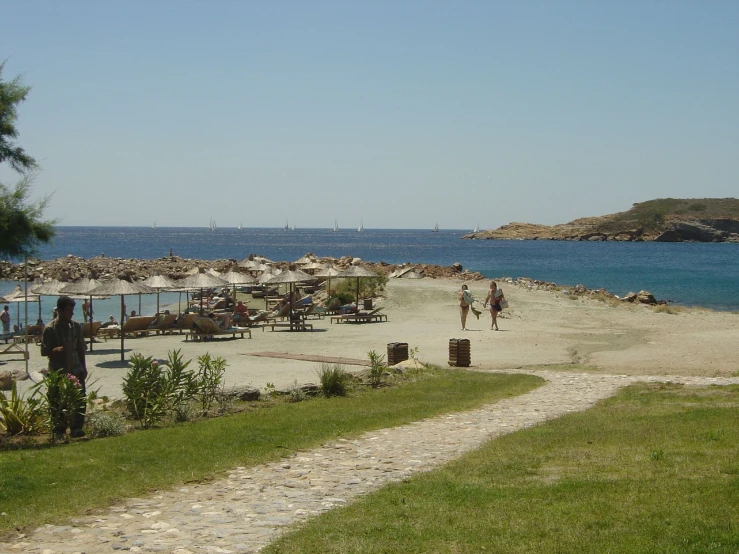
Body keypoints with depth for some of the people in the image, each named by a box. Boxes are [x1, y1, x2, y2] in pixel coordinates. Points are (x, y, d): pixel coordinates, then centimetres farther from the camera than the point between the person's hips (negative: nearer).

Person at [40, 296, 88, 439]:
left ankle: (77, 428, 7)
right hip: (58, 372, -4)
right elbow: (44, 351, -7)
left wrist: (83, 368, 13)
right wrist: (57, 350, -26)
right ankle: (59, 431, 9)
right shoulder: (50, 329, -8)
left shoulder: (76, 327, 8)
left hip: (75, 369, 4)